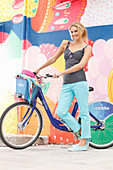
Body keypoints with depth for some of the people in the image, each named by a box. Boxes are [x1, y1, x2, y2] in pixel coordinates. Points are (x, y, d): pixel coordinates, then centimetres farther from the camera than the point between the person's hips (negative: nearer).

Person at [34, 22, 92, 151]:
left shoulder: (87, 48, 5)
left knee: (83, 112, -2)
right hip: (67, 84, 5)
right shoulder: (66, 44, 18)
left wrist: (61, 73, -12)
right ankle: (80, 131, 11)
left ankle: (83, 142, 5)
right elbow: (53, 59, 27)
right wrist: (39, 69, 30)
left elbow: (80, 65, -8)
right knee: (61, 112, -7)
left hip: (79, 82, -4)